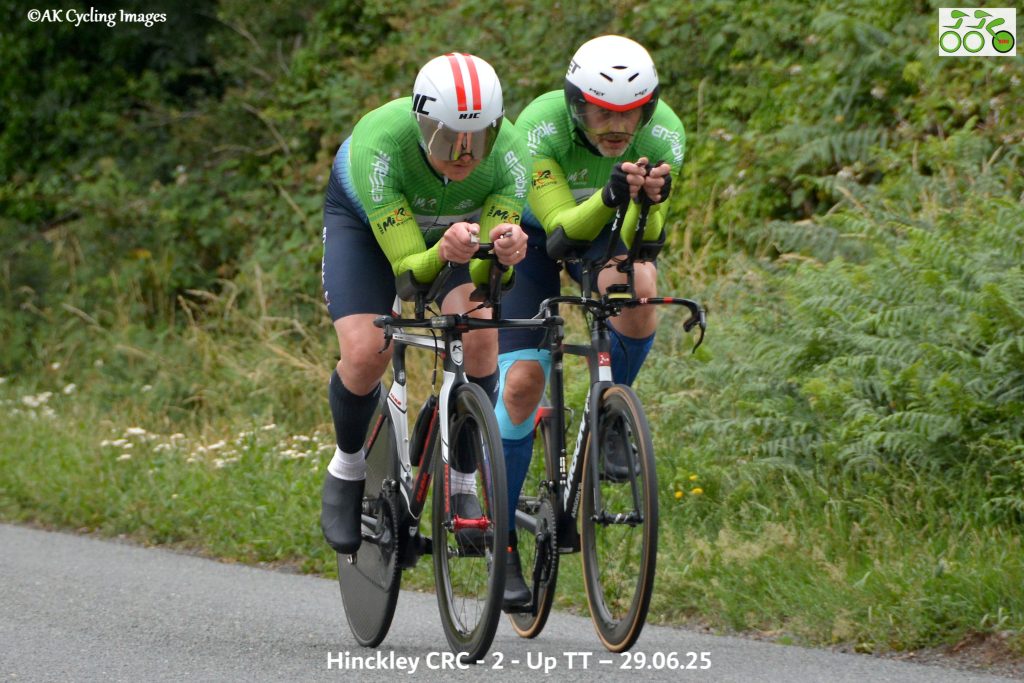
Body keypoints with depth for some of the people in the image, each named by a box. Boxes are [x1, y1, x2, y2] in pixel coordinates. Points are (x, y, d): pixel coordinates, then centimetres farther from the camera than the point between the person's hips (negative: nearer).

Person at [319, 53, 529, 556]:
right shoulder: (380, 145, -40)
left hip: (460, 221, 2)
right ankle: (348, 467, 10)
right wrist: (444, 252, -58)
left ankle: (462, 484, -4)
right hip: (361, 217, -2)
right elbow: (408, 268, -36)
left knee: (478, 337, -24)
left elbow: (489, 273, -30)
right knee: (366, 352, -21)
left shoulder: (507, 152, -34)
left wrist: (503, 250, -53)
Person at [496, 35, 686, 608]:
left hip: (611, 228, 2)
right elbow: (562, 227, -37)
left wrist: (650, 201, -51)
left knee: (637, 286, -34)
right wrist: (610, 195, -56)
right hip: (533, 232, -2)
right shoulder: (541, 127, -34)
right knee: (522, 381, -14)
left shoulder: (663, 134, -28)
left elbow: (645, 240, -29)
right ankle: (504, 544, -2)